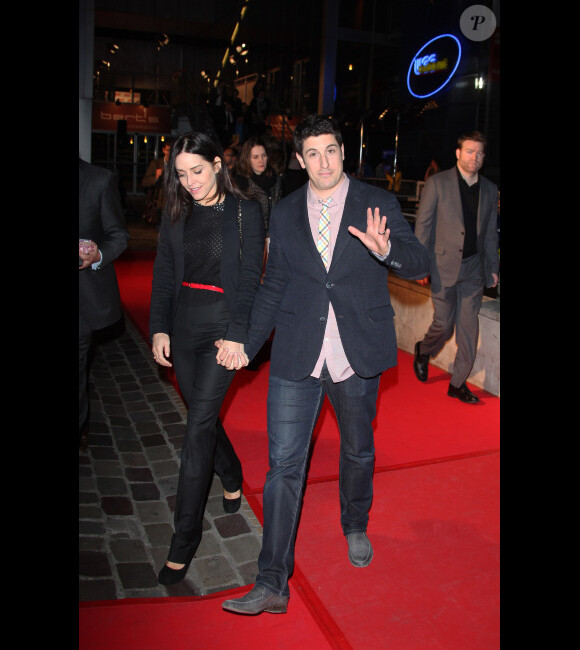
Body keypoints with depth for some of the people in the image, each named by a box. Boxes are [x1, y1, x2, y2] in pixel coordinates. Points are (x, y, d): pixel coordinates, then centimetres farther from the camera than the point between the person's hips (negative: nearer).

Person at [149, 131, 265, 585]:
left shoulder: (245, 213, -4)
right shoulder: (176, 214, 8)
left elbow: (250, 277, -8)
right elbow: (163, 274, 9)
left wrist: (237, 334, -15)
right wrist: (159, 327, -1)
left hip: (223, 326, -5)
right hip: (183, 326, 5)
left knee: (198, 428, -7)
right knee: (203, 416, 15)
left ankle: (184, 541, 3)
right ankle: (232, 479, 44)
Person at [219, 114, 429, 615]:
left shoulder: (378, 204, 1)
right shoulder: (284, 214, 8)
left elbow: (419, 265, -6)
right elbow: (273, 286, 13)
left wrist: (386, 249, -27)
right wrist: (247, 344, 10)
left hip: (357, 355, 0)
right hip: (296, 357, 1)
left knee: (358, 452, 18)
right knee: (284, 463, -1)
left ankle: (356, 526, 48)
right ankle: (273, 584, 8)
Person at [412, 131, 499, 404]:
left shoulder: (489, 190, 9)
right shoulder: (437, 183, -2)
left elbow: (490, 234, 14)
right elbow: (422, 225, -3)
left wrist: (492, 267, 10)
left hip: (473, 268, 4)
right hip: (443, 265, -4)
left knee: (469, 328, 4)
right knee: (444, 324, 1)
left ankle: (458, 383, 16)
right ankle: (423, 351, 34)